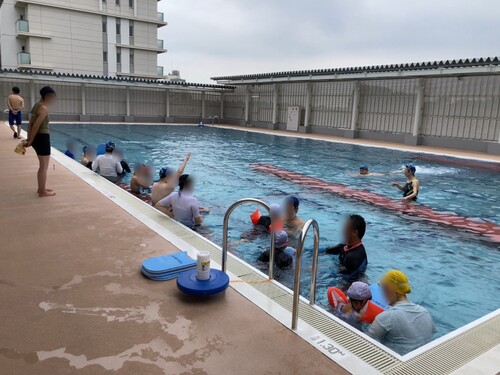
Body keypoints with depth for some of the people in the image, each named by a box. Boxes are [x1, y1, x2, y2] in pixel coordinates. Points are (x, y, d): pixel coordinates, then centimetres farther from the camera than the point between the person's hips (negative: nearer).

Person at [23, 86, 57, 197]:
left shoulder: (37, 105, 14)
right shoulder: (44, 108, -15)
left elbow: (30, 124, 13)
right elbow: (36, 126, -19)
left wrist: (28, 138, 13)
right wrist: (30, 141, -12)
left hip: (38, 137, 10)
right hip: (43, 137, -9)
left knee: (43, 165, 20)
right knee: (44, 166, 0)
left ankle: (41, 188, 30)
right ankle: (42, 191, 7)